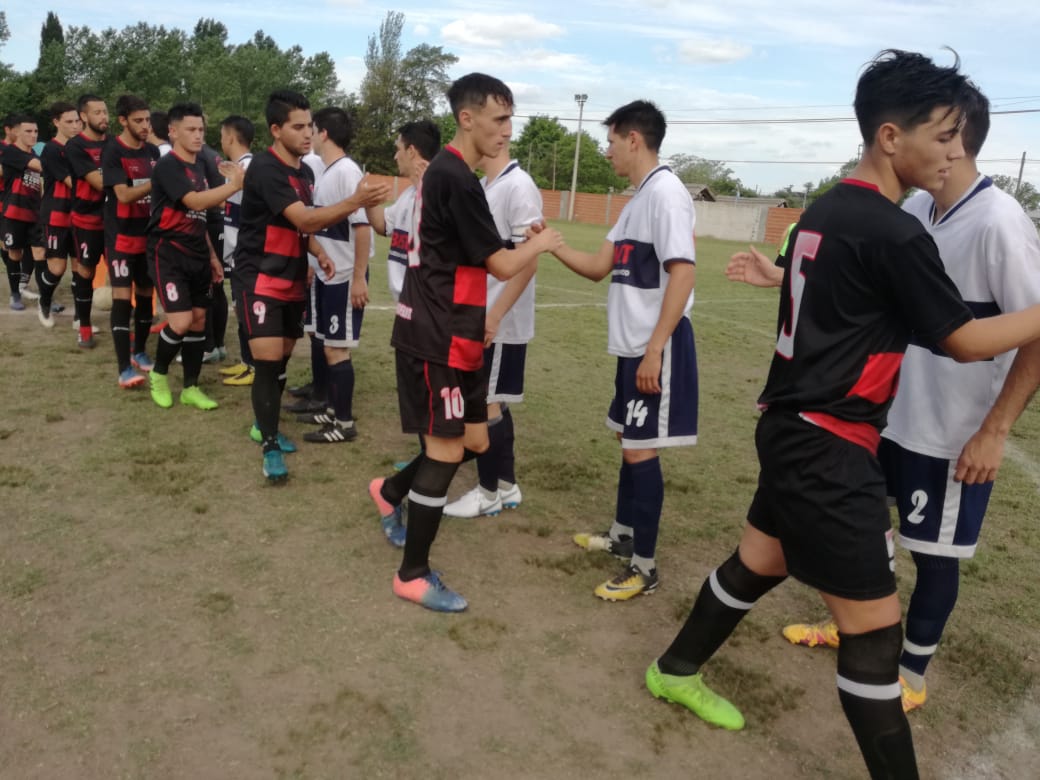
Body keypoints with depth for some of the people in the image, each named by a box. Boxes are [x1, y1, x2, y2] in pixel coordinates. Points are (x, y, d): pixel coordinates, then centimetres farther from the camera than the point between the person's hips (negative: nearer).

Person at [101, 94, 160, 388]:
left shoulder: (153, 151, 8)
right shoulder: (112, 151, -10)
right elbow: (124, 194, -20)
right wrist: (156, 182, -24)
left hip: (149, 235, 6)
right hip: (121, 237, -6)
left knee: (146, 294, 12)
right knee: (122, 297, -8)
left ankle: (140, 352, 28)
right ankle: (124, 368, -8)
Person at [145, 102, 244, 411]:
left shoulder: (199, 166, 14)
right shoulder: (167, 165, -13)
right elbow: (195, 202, -28)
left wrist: (212, 255, 18)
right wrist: (234, 184, -33)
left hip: (196, 255, 8)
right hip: (168, 254, -8)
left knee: (199, 320, 8)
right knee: (181, 322, -14)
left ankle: (191, 388, 18)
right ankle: (158, 374, 13)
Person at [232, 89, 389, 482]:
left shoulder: (305, 171, 9)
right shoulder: (265, 168, -17)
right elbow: (302, 218, -28)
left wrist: (319, 252, 2)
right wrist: (356, 201, -38)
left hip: (292, 280, 8)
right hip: (260, 280, -8)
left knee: (282, 360, 14)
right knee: (268, 363, -11)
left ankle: (267, 424, 33)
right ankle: (269, 446, 1)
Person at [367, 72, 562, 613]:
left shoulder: (448, 172, 14)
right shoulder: (456, 178, -17)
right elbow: (502, 265, -16)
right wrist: (539, 244, 2)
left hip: (452, 333, 9)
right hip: (438, 336, -9)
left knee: (474, 440, 14)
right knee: (447, 449, -2)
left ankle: (391, 491, 34)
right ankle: (413, 576, 11)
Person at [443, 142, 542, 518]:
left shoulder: (518, 186, -15)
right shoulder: (482, 186, 12)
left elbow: (527, 261, -19)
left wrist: (495, 315, -22)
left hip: (501, 322, -8)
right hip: (478, 316, 8)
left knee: (486, 404, 0)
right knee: (493, 403, 14)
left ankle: (488, 493, 15)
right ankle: (506, 486, 26)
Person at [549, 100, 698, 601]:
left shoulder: (666, 192, -15)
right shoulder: (638, 199, 15)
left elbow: (683, 275, -22)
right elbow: (599, 267, 16)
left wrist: (655, 350, -25)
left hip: (656, 348, -10)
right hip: (632, 345, 10)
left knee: (641, 451, -4)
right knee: (628, 442, 18)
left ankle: (644, 567, 8)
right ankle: (623, 535, 34)